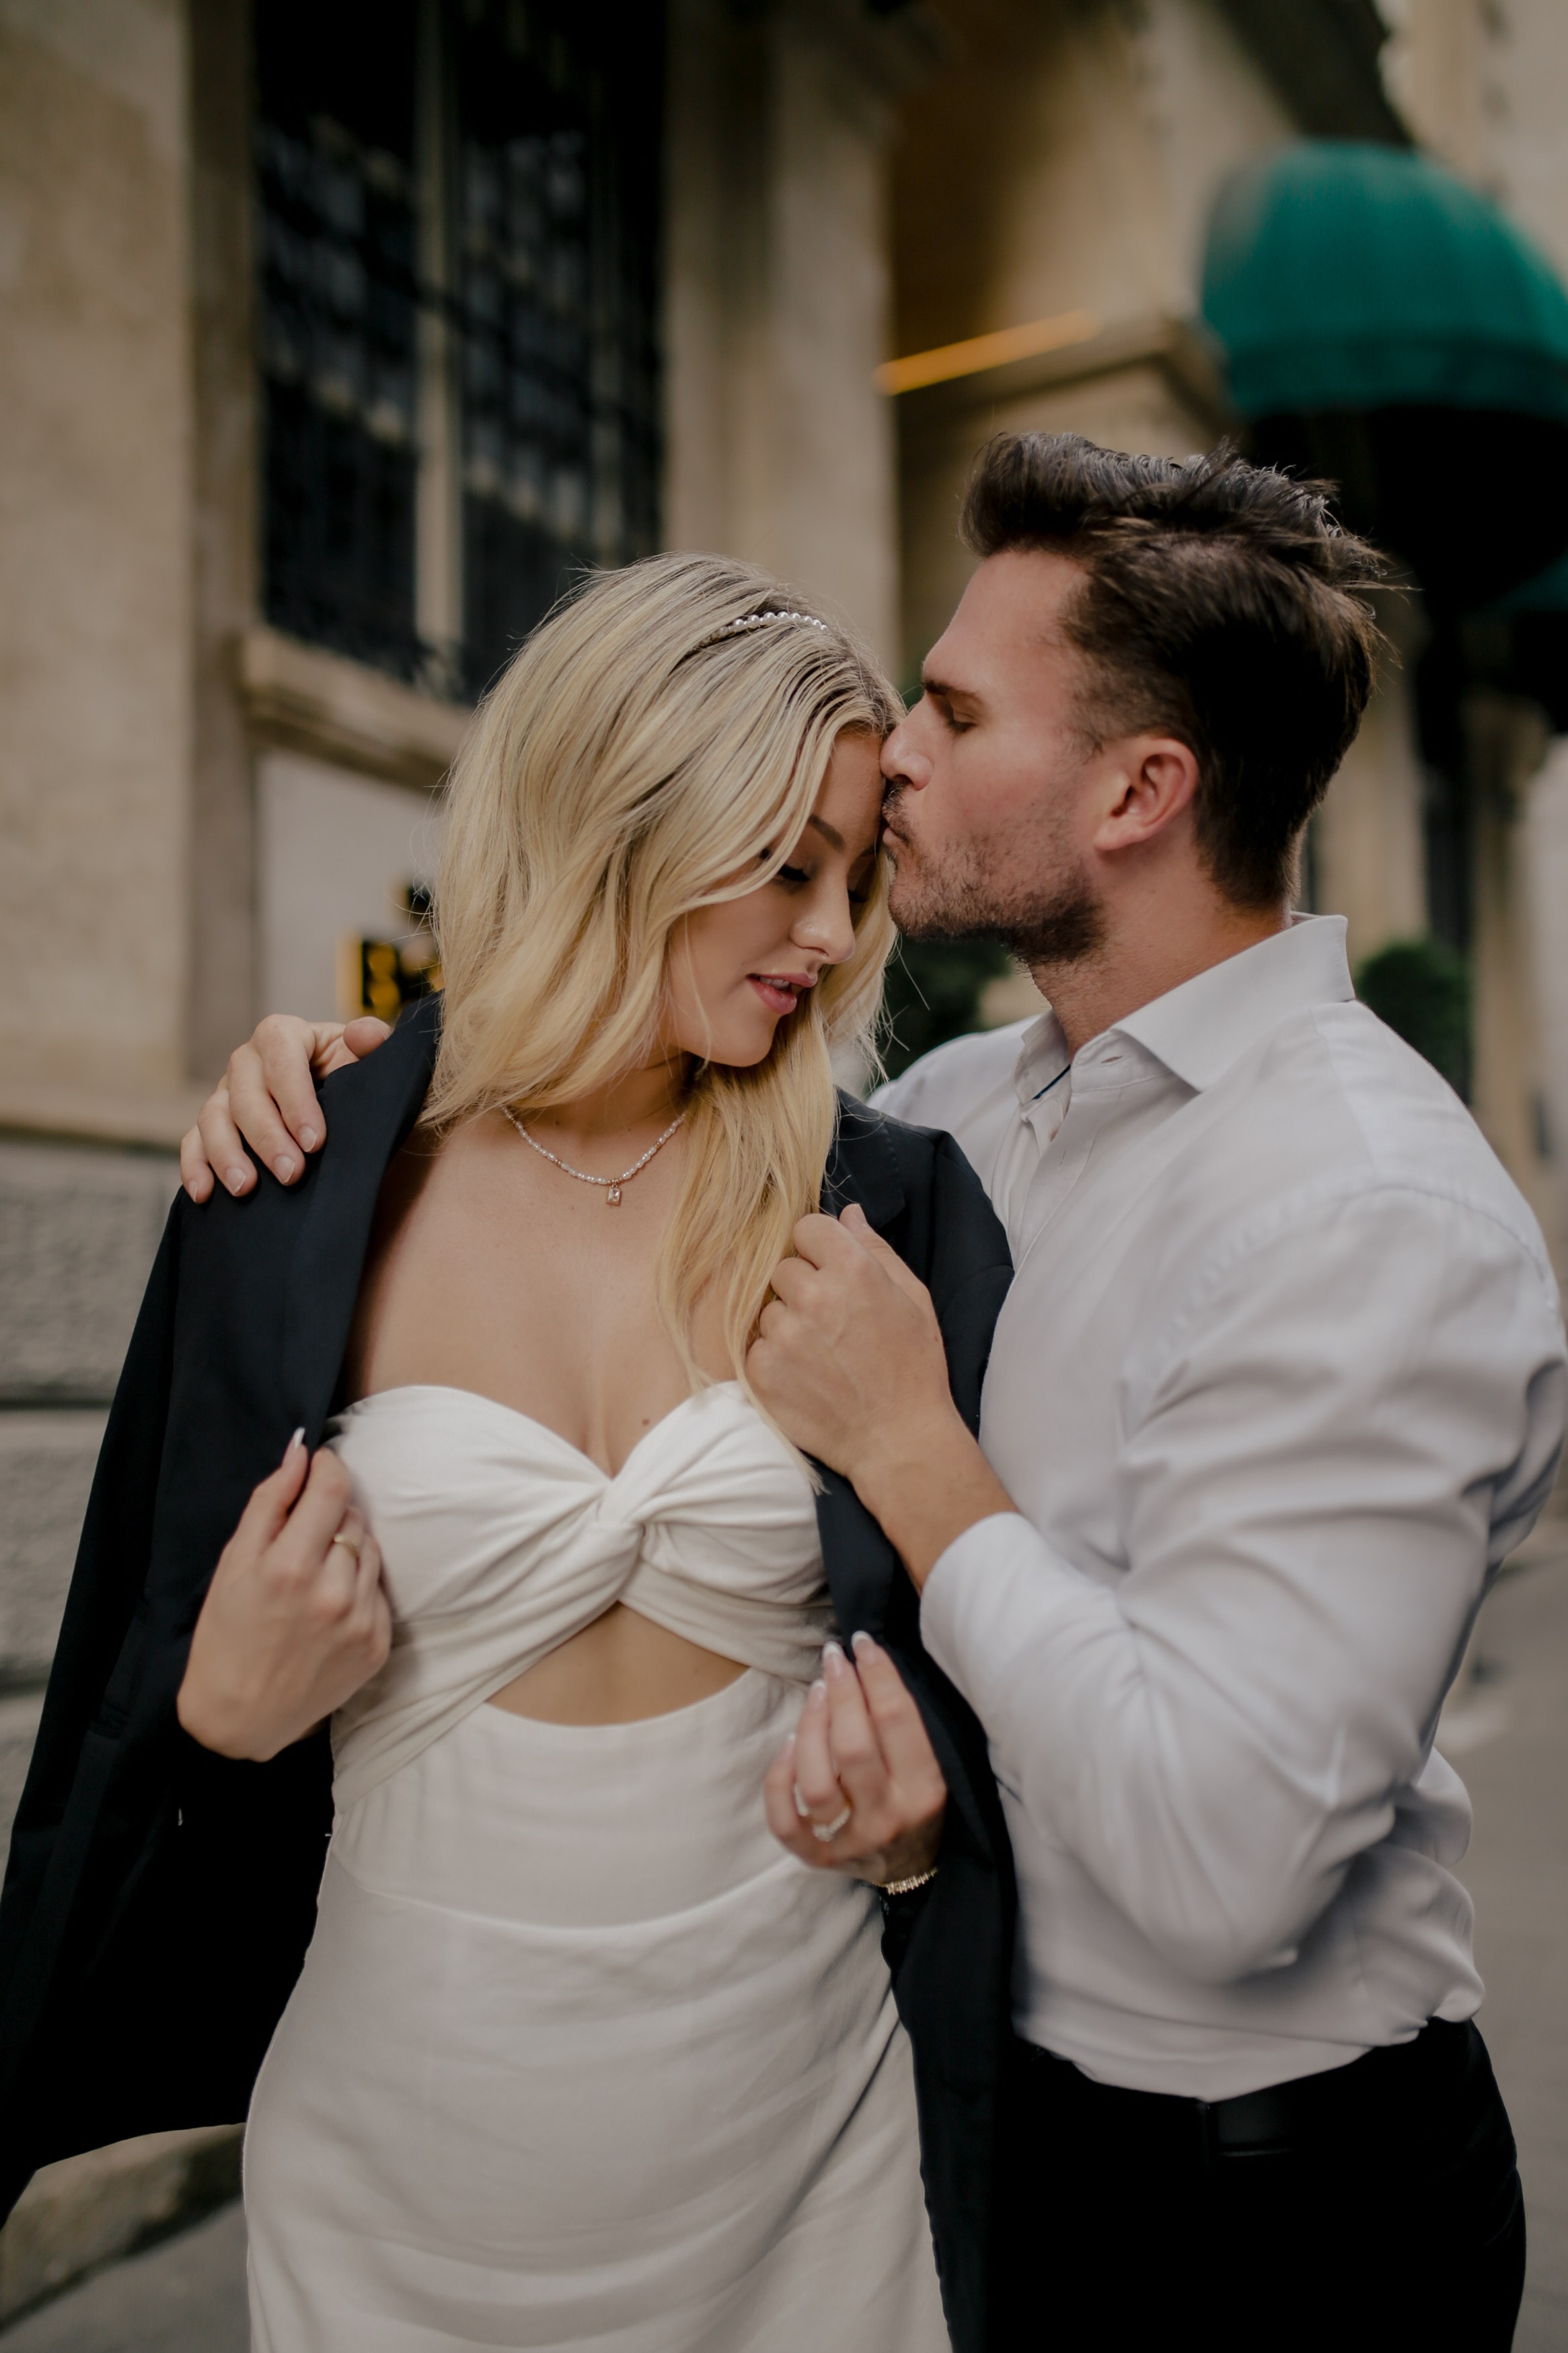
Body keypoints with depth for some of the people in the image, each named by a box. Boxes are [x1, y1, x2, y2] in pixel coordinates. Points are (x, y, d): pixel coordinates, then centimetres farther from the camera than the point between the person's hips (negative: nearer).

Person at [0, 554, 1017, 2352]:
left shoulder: (889, 1212, -7)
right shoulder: (295, 1211, -8)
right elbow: (151, 1711, 2)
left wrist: (916, 1825, -15)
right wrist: (226, 1714, -18)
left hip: (799, 2136, 1)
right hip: (402, 2144, 0)